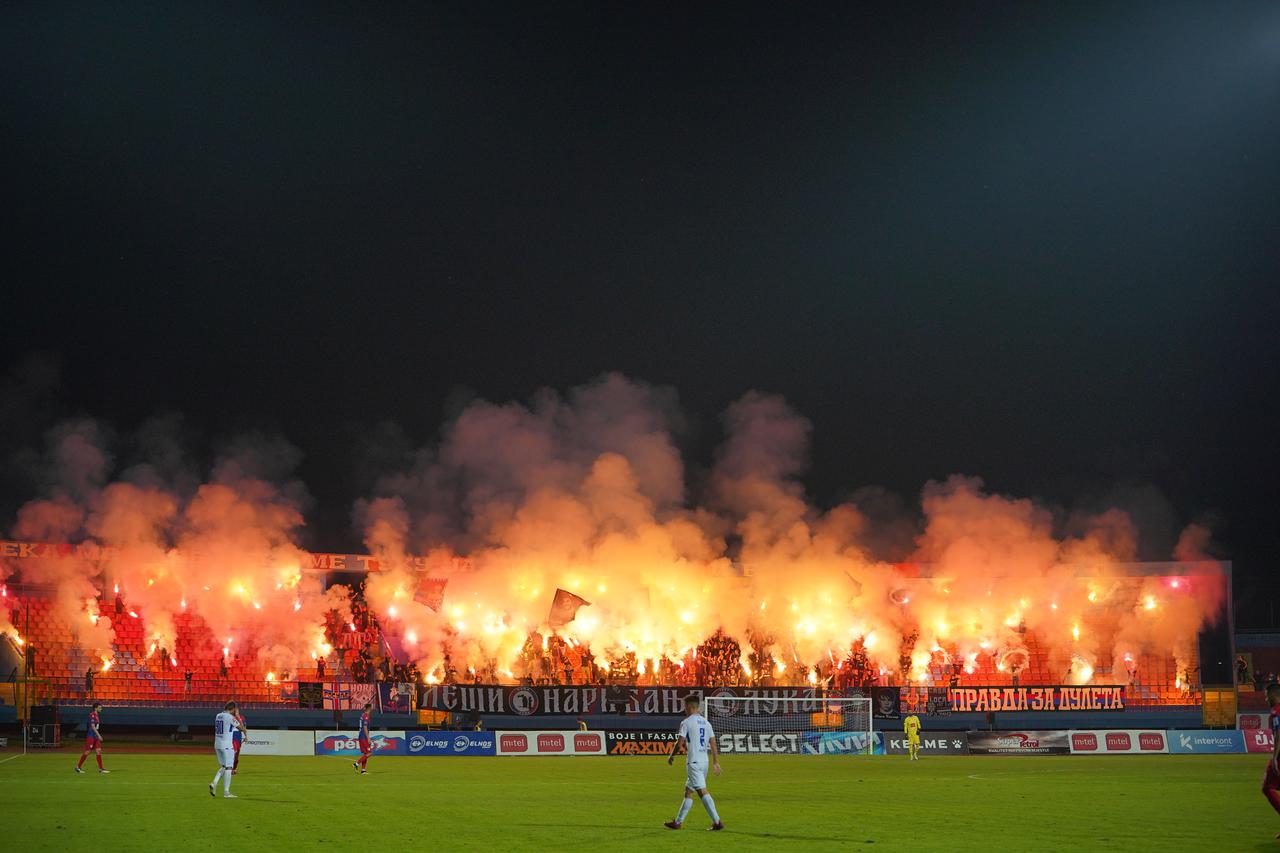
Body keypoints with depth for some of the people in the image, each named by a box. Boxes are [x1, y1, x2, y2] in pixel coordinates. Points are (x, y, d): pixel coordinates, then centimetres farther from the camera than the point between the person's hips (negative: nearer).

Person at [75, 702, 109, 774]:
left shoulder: (96, 715, 13)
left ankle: (100, 768, 4)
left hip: (95, 736, 9)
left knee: (99, 751, 3)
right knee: (87, 752, -4)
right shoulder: (92, 715, -14)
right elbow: (93, 726, -22)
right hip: (91, 736, -9)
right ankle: (78, 767, 8)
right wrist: (99, 735, -24)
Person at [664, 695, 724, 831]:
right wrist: (716, 762, 14)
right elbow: (713, 743, 10)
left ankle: (717, 821, -13)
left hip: (693, 761, -7)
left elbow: (679, 742, -10)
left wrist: (671, 756, 5)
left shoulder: (686, 722, -8)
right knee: (688, 791, 13)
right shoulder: (706, 722, 12)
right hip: (704, 760, 7)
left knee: (702, 791, -9)